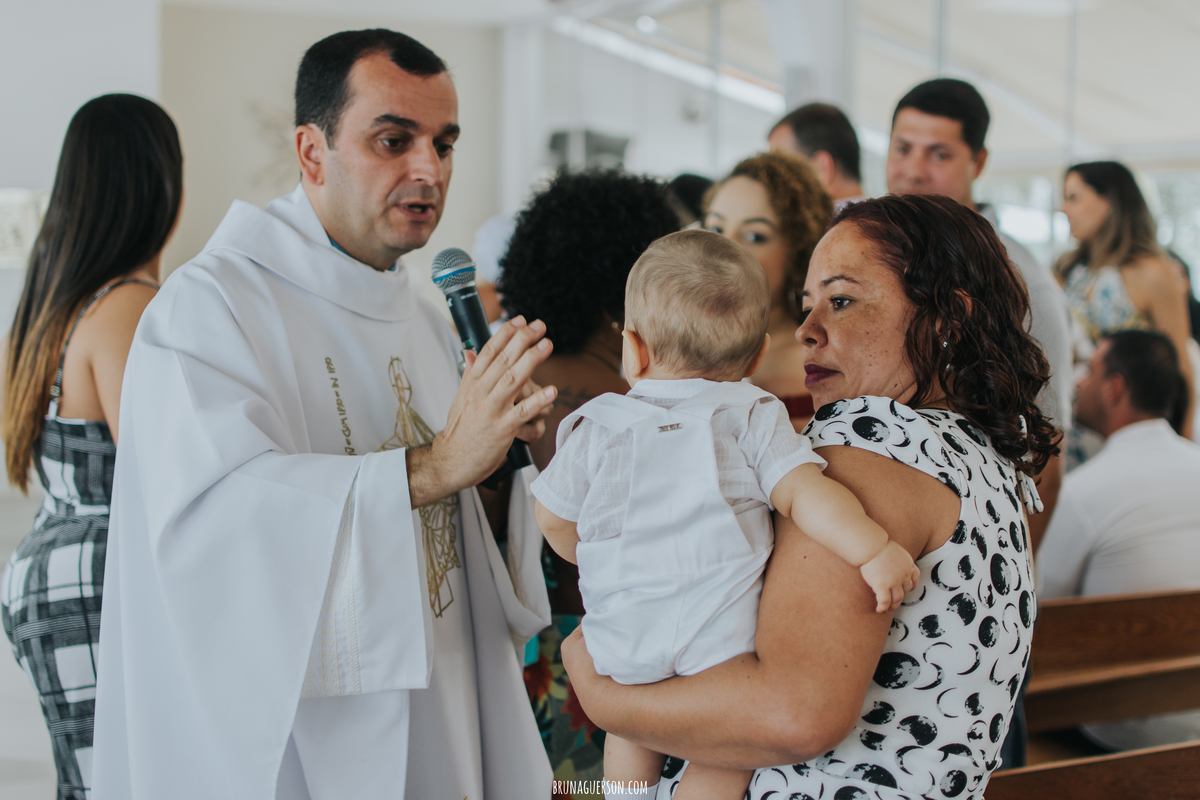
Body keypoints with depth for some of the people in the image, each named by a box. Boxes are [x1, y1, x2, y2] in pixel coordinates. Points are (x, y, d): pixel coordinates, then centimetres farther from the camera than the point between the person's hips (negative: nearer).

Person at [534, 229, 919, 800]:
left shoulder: (598, 428, 5)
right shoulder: (754, 420, -2)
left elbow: (554, 518, 14)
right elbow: (802, 493, -16)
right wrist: (875, 550, -19)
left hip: (625, 643, 3)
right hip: (722, 639, -3)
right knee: (726, 752, 12)